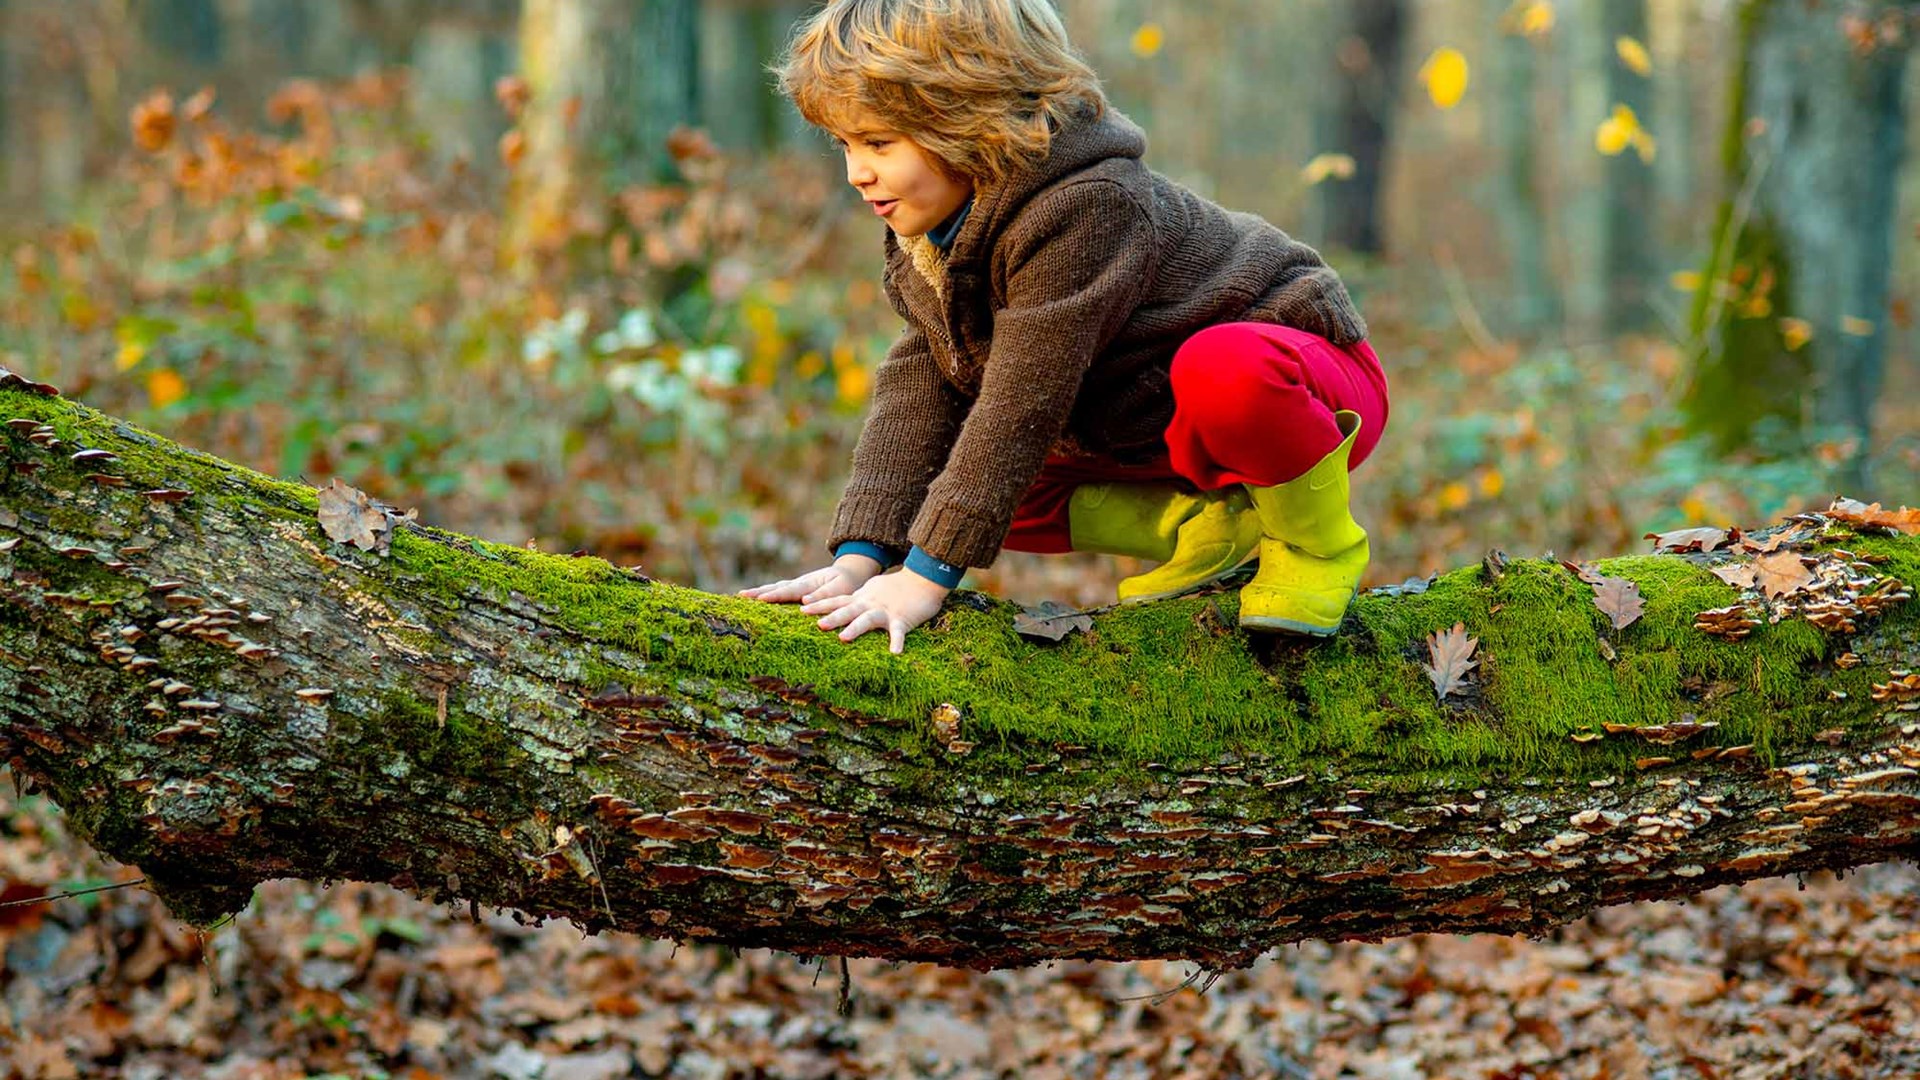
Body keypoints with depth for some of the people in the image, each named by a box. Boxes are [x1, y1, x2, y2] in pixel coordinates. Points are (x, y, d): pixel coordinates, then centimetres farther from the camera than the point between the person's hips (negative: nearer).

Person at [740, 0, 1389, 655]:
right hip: (1153, 440, 9)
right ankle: (1206, 526, 1)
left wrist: (927, 575, -35)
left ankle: (1320, 543, -15)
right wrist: (859, 558, -18)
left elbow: (1023, 406, -35)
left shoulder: (1082, 209, -33)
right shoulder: (926, 238, -3)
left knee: (1223, 365, -43)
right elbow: (916, 389, -7)